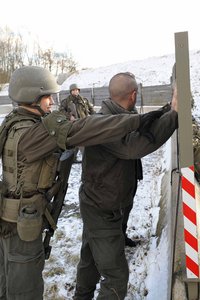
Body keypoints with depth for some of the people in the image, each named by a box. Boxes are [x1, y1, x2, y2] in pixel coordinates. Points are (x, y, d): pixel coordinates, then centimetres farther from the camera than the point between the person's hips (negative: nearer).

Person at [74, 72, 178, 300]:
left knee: (90, 260, 27)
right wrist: (174, 113, -38)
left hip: (96, 205, 10)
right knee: (116, 276, 0)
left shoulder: (114, 116, 0)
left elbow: (142, 125, 6)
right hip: (102, 211, -10)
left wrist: (169, 108, -2)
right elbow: (135, 145, -44)